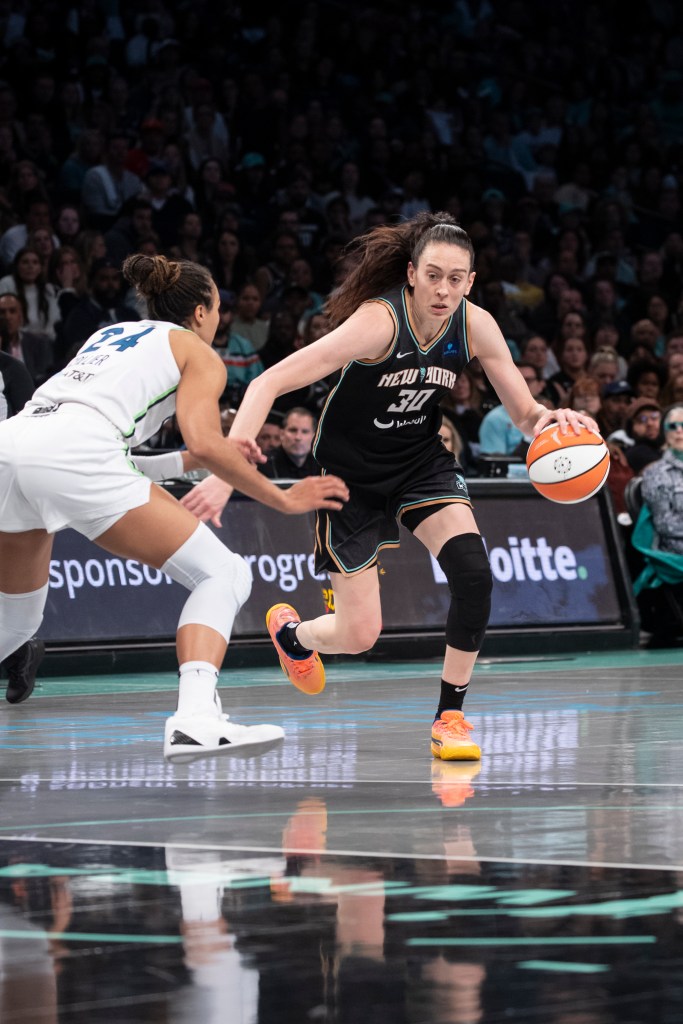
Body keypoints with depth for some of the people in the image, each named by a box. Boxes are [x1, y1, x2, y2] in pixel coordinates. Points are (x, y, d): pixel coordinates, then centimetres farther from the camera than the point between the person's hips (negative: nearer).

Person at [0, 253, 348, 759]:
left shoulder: (109, 334, 37)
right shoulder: (197, 352, 19)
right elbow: (204, 442, 1)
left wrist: (190, 462, 38)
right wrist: (284, 499, 10)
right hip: (73, 453, -7)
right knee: (224, 575, 1)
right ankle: (195, 719, -20)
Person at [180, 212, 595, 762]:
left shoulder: (476, 325, -14)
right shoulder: (379, 321, -31)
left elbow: (524, 413, -6)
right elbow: (267, 385, -34)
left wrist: (551, 418, -31)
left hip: (421, 463, 4)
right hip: (351, 474, -4)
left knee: (473, 572, -22)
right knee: (360, 634, -2)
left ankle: (451, 716, -5)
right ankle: (291, 630, 36)